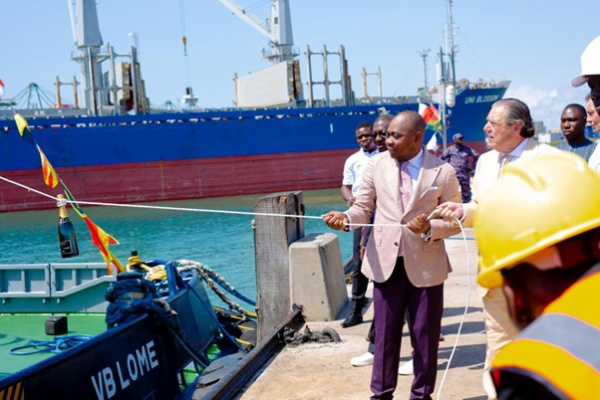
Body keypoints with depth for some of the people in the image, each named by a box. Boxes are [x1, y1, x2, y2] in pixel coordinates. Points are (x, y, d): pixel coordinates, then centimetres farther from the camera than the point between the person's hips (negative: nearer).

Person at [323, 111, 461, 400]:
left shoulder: (443, 172, -6)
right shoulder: (376, 164, 1)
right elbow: (363, 208, 5)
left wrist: (429, 228, -21)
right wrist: (346, 217, -17)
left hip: (426, 265, -1)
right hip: (385, 262, 2)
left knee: (425, 334, 11)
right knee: (385, 333, 11)